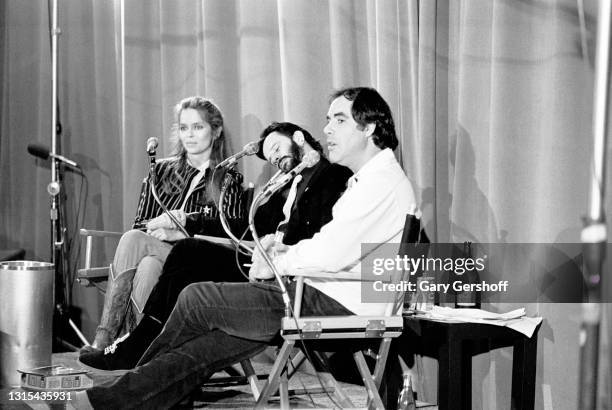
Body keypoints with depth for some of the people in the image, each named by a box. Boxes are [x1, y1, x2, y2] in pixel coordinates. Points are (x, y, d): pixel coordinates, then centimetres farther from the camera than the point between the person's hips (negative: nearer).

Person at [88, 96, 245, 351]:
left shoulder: (228, 180, 12)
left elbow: (236, 229, -5)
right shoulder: (162, 171, 23)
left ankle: (104, 338, -33)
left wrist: (184, 221, -14)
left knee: (133, 241, -29)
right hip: (155, 252, 3)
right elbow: (140, 224, 14)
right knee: (148, 266, -33)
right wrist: (159, 228, -10)